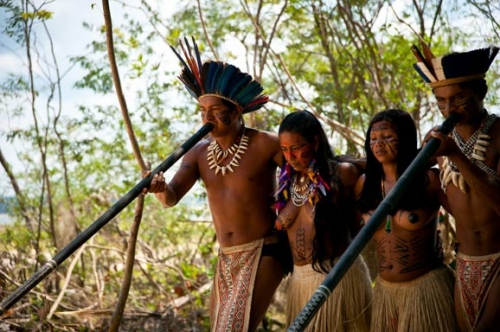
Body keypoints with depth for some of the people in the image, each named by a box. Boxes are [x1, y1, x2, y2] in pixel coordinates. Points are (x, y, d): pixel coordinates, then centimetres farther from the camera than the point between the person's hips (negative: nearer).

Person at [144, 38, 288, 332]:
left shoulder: (265, 145, -12)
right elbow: (172, 198, -10)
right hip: (226, 259, 7)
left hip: (263, 253, -6)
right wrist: (160, 187, -32)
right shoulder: (199, 153, 3)